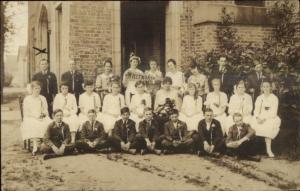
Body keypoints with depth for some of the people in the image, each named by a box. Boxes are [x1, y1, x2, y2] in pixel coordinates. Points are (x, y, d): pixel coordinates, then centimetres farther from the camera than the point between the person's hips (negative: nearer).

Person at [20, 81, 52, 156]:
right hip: (30, 118, -3)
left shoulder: (42, 98, 19)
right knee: (32, 126, -38)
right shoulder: (27, 99, 7)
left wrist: (43, 114, -7)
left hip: (42, 118, 3)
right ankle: (35, 145, -42)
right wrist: (35, 116, -14)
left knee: (49, 124, -30)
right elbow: (26, 112, 1)